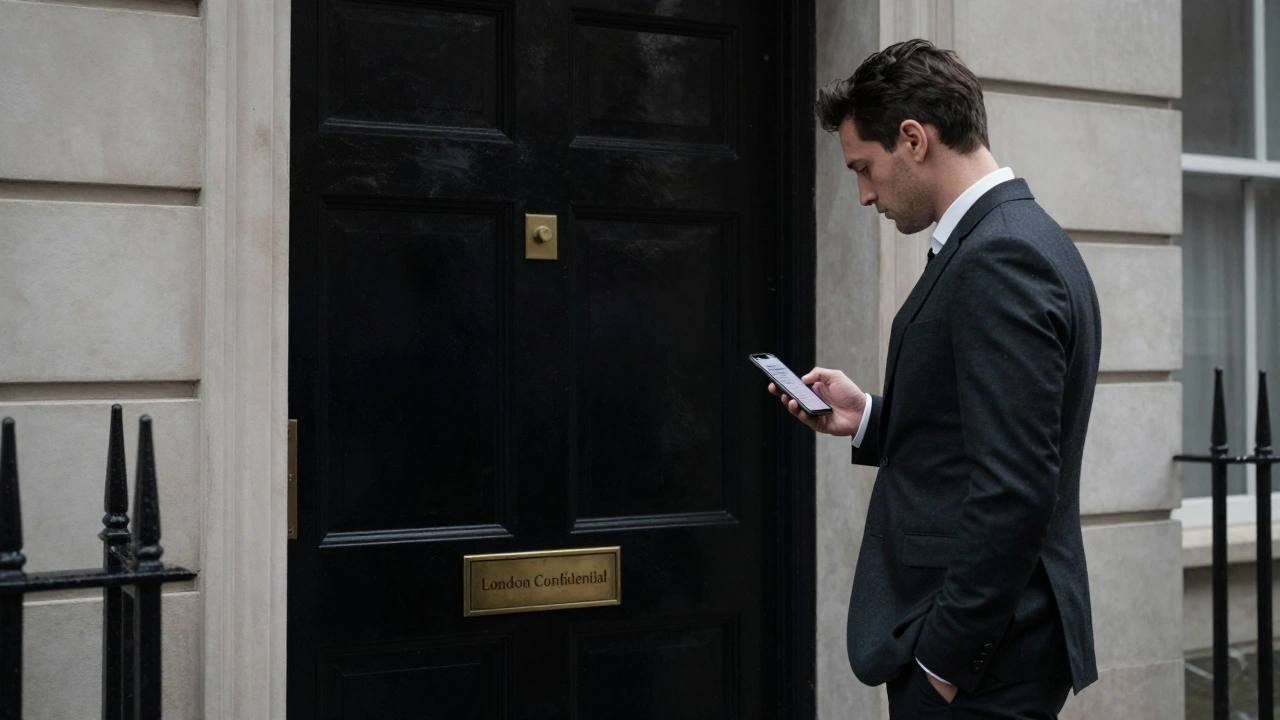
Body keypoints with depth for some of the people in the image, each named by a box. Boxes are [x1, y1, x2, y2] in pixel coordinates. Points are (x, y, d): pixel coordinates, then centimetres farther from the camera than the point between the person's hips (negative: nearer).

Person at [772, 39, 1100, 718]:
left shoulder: (1000, 259, -19)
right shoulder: (1023, 240, 12)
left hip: (979, 655, -9)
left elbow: (1014, 489, -24)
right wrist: (867, 419, 8)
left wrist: (945, 657, -19)